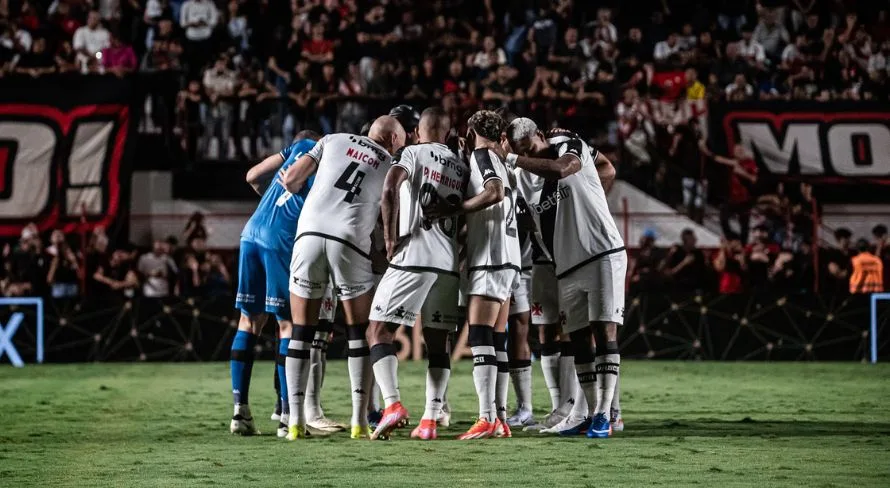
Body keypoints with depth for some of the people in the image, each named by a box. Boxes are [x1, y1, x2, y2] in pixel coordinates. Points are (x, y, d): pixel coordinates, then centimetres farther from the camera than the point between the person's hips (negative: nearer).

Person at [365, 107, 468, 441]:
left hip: (413, 257, -5)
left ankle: (392, 404, -18)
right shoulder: (463, 167, 18)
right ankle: (430, 419, 2)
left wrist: (391, 236, -8)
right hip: (449, 263, 5)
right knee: (437, 341, 10)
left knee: (379, 331, 0)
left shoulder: (414, 153, 2)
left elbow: (390, 190, -14)